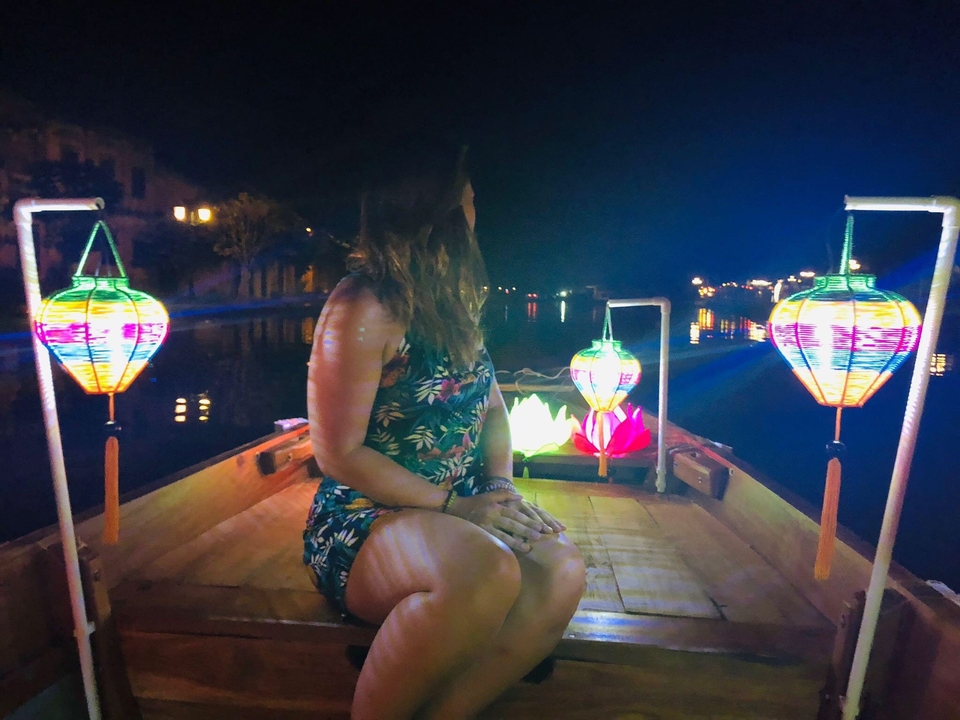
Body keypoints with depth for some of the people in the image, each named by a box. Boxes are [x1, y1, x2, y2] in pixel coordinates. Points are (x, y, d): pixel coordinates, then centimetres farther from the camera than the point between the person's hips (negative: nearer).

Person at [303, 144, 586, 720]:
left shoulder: (457, 308, 10)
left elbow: (493, 408, 16)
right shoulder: (365, 308, -14)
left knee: (561, 570, -20)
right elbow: (339, 454, -15)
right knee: (488, 573, -34)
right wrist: (451, 505, -17)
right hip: (365, 522, -6)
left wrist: (502, 485, -2)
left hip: (459, 511, 7)